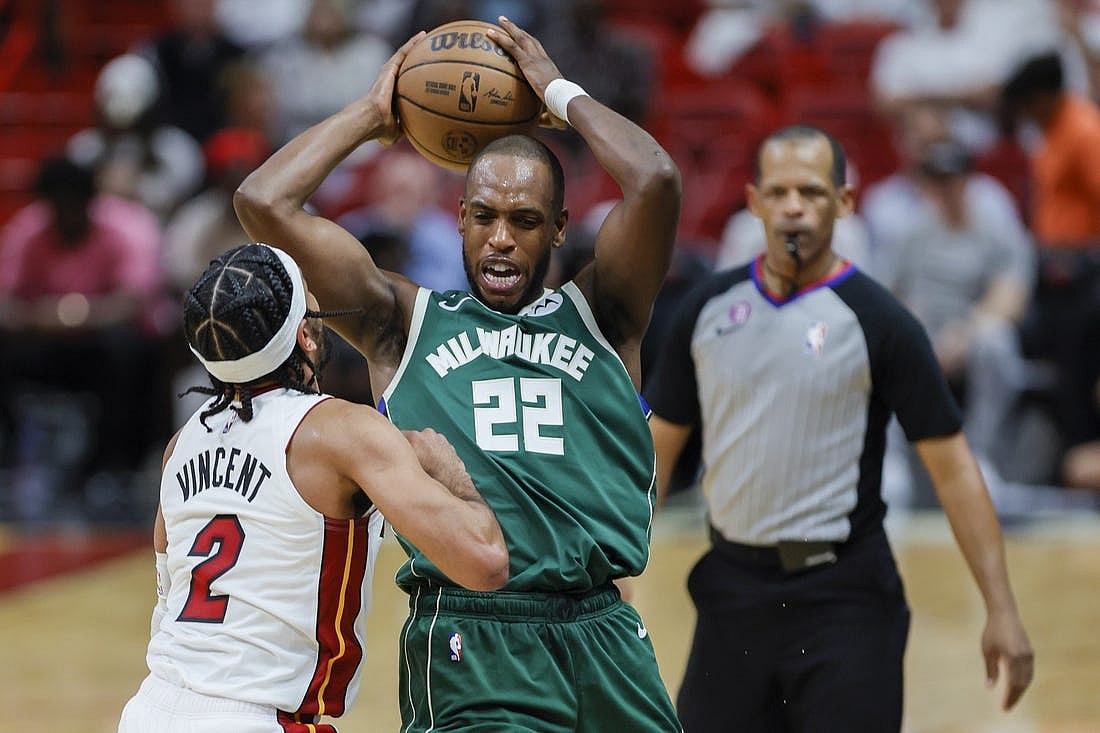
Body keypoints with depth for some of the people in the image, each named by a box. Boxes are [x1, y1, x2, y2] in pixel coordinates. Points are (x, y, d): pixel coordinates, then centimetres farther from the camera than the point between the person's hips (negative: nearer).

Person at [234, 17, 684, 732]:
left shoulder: (599, 316, 13)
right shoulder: (406, 322, 12)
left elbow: (655, 181, -4)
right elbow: (264, 201, 5)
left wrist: (559, 91, 9)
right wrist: (371, 113, 16)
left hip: (601, 643, 2)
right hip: (467, 653, -2)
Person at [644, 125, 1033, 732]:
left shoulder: (876, 321, -7)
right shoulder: (708, 309, 5)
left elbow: (951, 466, -6)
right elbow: (658, 446, 12)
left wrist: (1001, 610, -11)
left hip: (843, 595, -4)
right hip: (732, 585, 4)